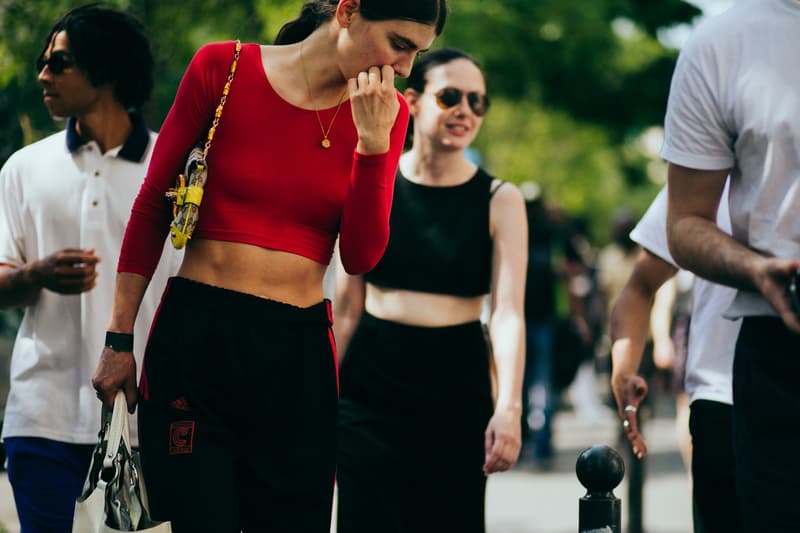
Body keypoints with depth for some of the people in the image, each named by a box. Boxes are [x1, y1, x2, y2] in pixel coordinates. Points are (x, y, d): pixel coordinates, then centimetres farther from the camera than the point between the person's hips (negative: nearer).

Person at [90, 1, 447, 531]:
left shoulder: (385, 112, 3)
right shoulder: (222, 68, -3)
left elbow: (361, 257, -3)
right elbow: (150, 211, 2)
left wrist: (373, 140, -14)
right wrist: (119, 340, 1)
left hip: (298, 353, 2)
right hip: (194, 336, -2)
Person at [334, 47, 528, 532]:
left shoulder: (500, 201, -2)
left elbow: (509, 312, -12)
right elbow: (348, 308, 6)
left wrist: (509, 408, -25)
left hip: (456, 388, 0)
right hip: (370, 387, 0)